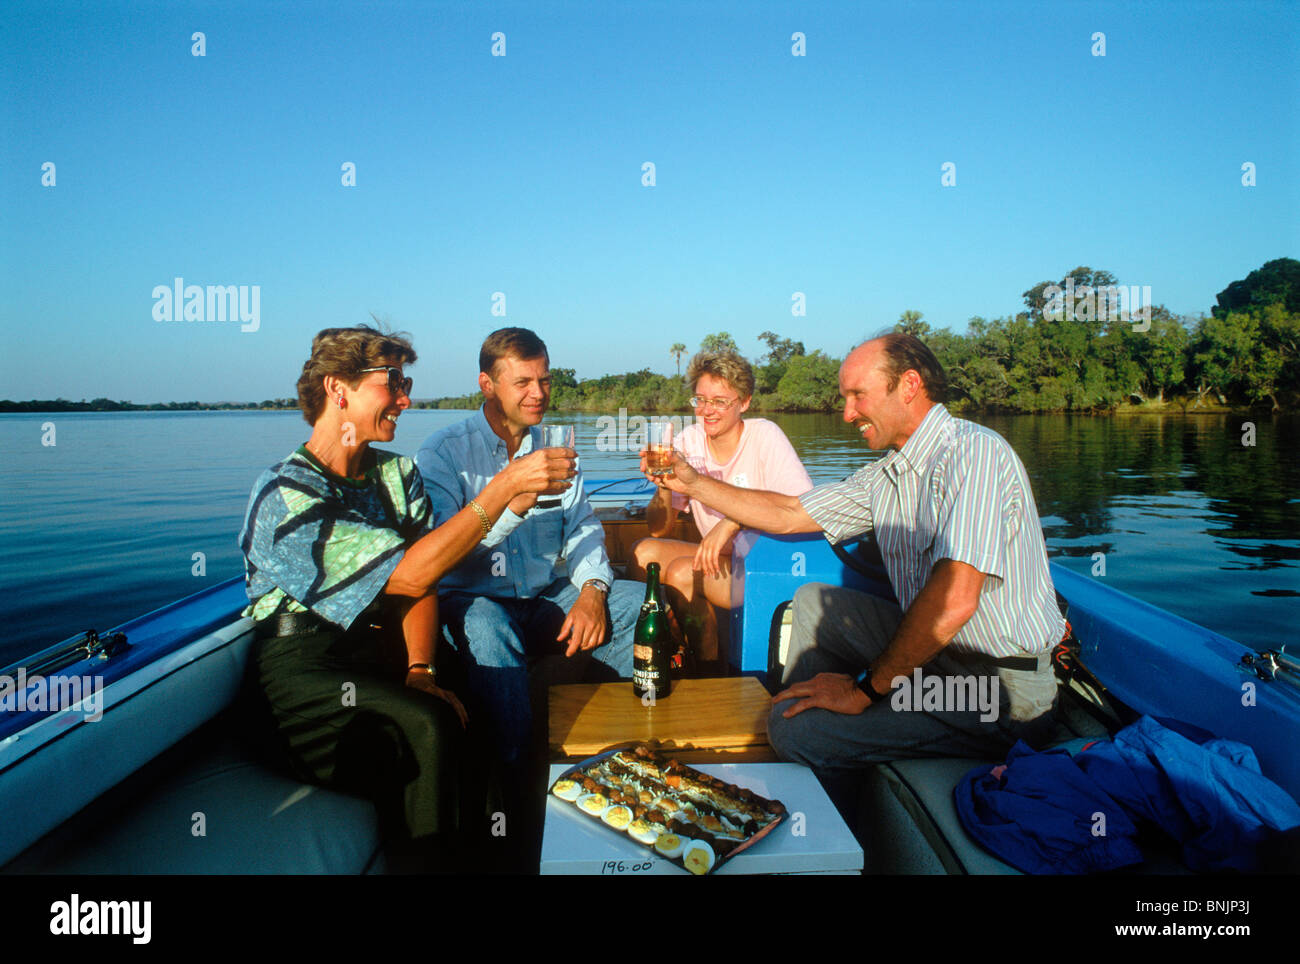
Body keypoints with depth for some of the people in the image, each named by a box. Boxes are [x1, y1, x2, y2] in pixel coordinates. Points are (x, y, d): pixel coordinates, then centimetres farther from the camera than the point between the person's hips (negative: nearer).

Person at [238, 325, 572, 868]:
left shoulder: (397, 473, 9)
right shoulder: (285, 494, -15)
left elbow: (422, 591, 4)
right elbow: (409, 575, -25)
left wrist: (419, 672, -13)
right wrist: (505, 485, -28)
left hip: (382, 647, 6)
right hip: (304, 662, -6)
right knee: (425, 725, -29)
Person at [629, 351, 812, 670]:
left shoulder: (764, 435, -12)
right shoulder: (689, 442, 1)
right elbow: (659, 530, 0)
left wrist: (732, 520, -31)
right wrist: (664, 486, -21)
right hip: (719, 556, 5)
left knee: (681, 573, -23)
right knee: (644, 552, -13)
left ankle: (711, 670, -3)